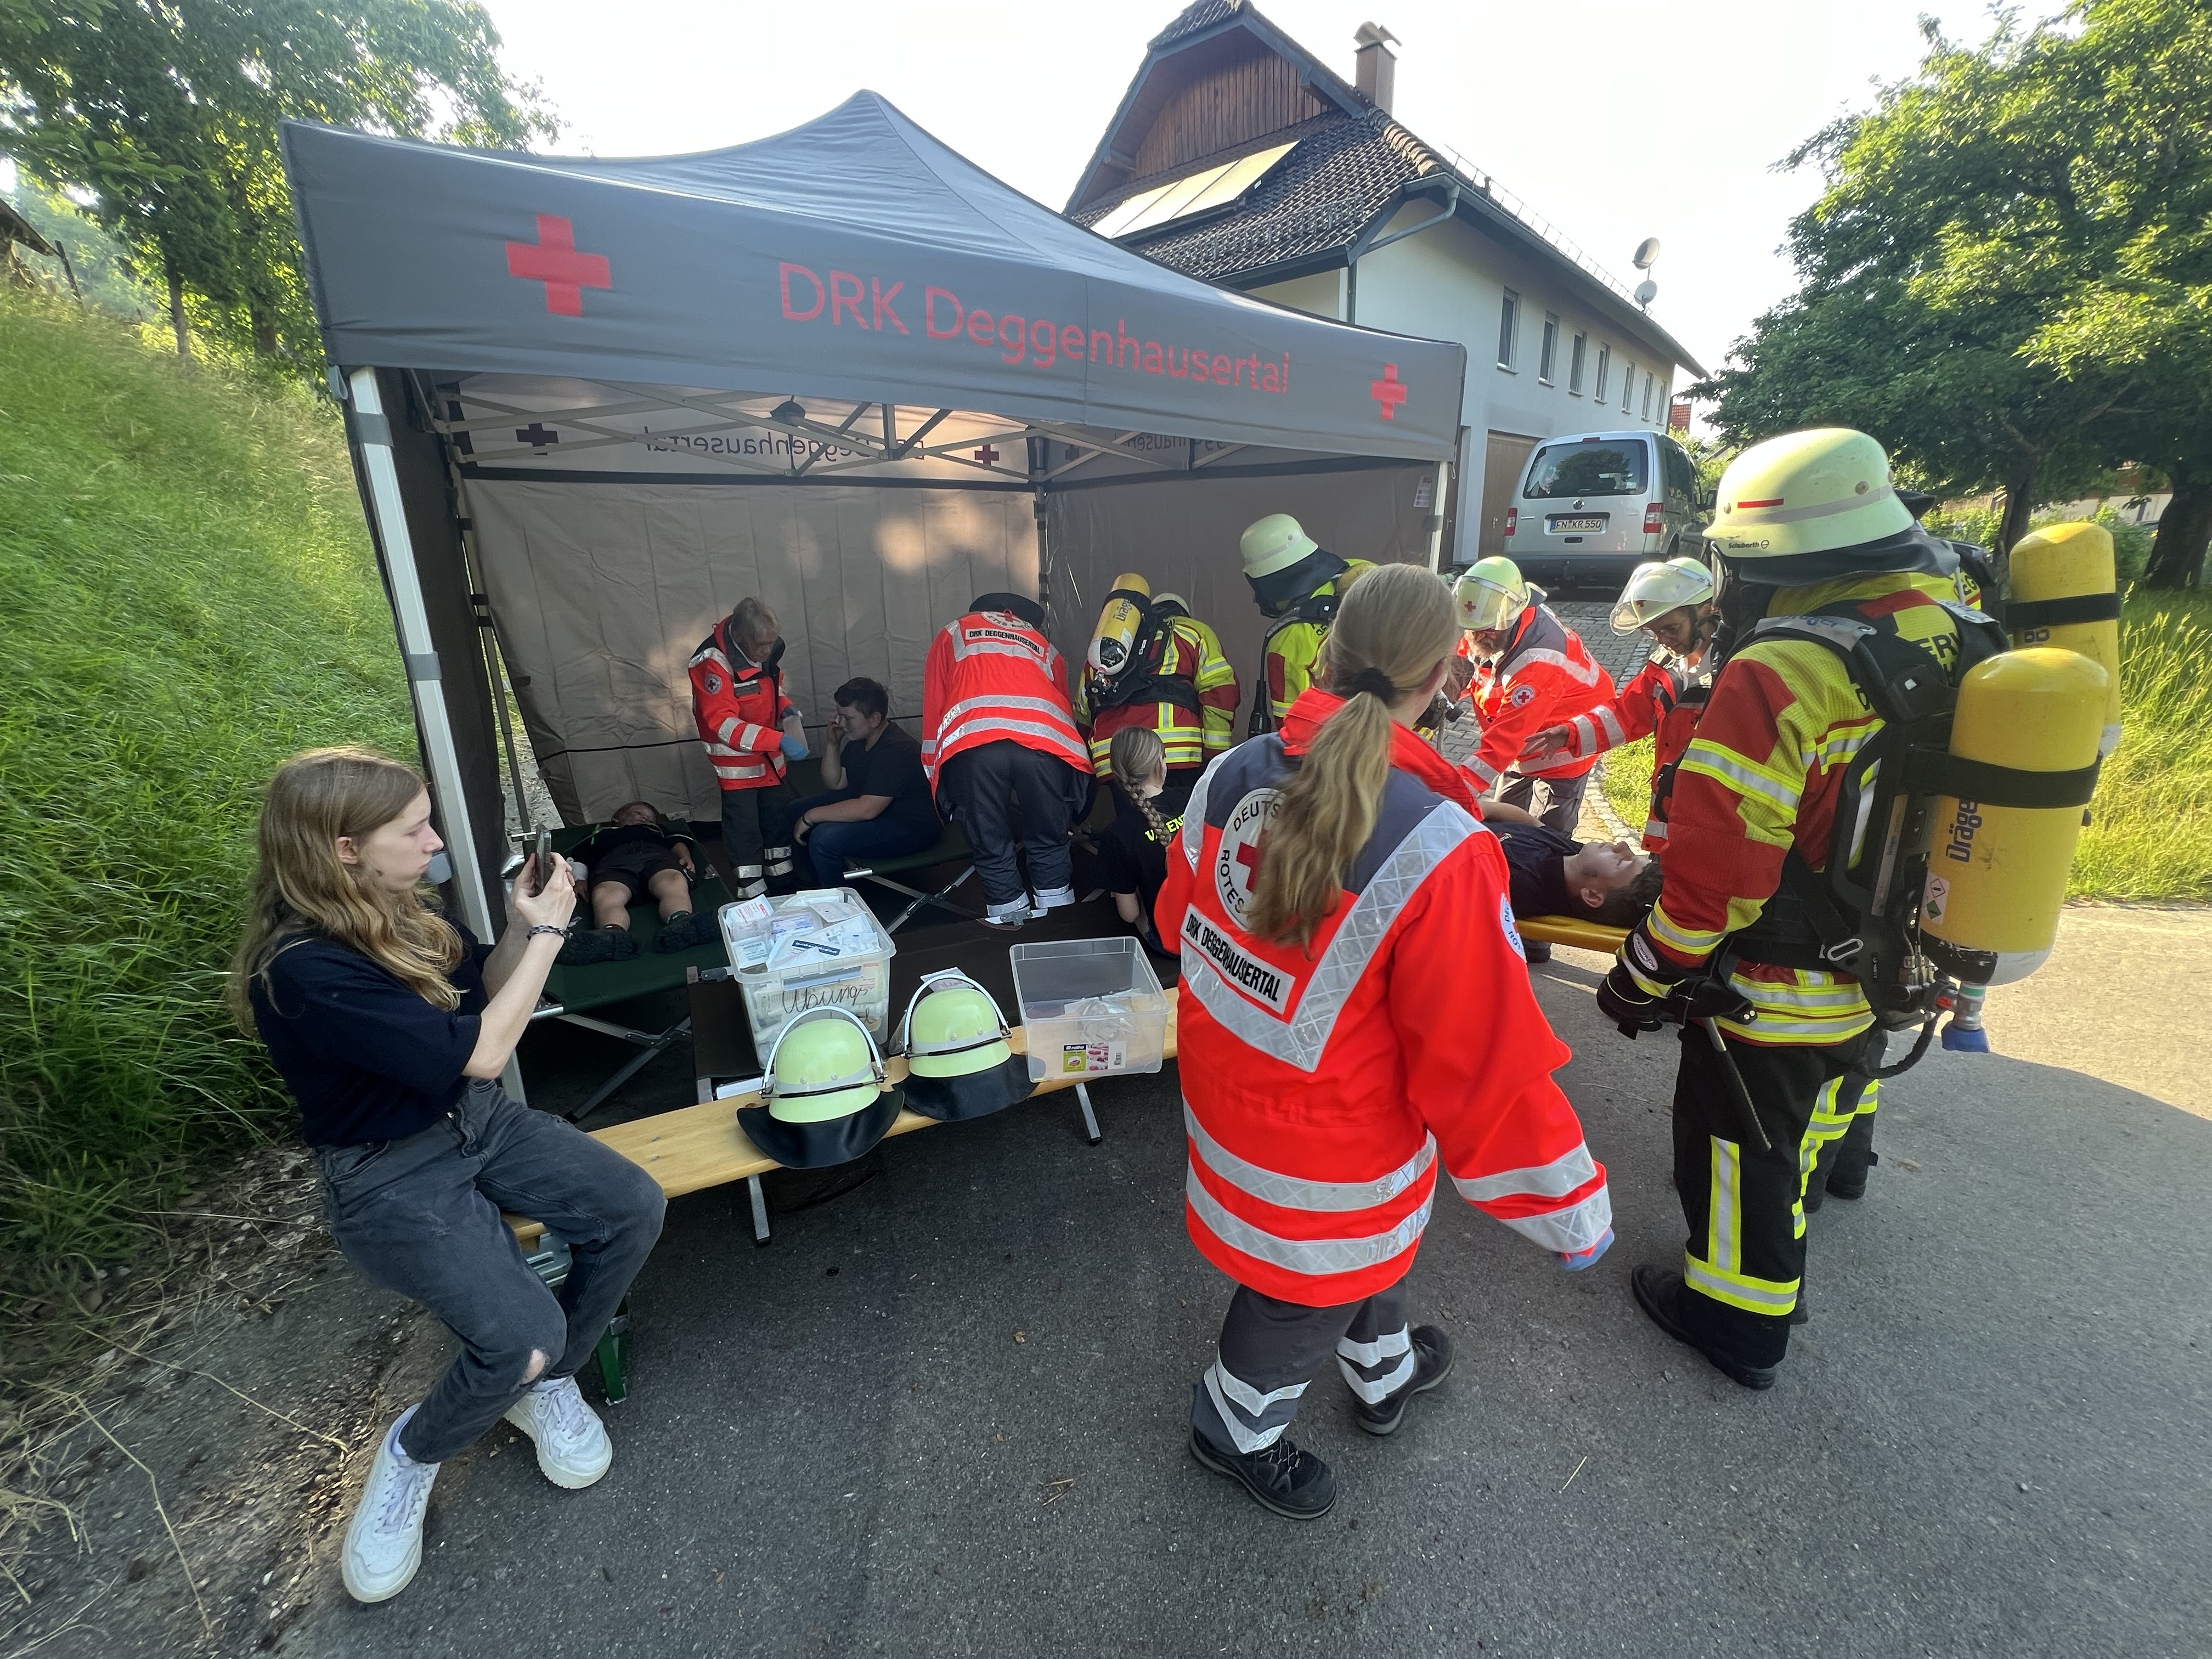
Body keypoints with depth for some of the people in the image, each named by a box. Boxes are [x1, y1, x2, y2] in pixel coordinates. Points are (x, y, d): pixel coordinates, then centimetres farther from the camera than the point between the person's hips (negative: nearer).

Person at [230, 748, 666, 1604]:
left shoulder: (400, 911, -4)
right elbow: (480, 1052, -25)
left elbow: (482, 991, 11)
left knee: (634, 1206, -9)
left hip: (478, 1121, 7)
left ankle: (547, 1383, 15)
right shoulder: (302, 970, -28)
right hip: (389, 1179, -7)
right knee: (524, 1337, -21)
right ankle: (411, 1453, 14)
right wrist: (546, 933, -19)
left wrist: (520, 927, -7)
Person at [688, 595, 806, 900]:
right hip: (737, 761, -7)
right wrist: (779, 739, -37)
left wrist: (788, 711, -6)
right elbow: (723, 724, -31)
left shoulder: (764, 651, -3)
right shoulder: (713, 662, -25)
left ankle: (784, 883, 35)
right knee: (744, 830, 0)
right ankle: (754, 899, 11)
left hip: (770, 756, 8)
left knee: (779, 817, 18)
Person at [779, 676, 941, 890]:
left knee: (825, 838, -28)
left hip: (912, 826, -11)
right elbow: (835, 785, 10)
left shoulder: (896, 750, -29)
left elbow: (867, 809, -34)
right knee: (797, 810, 11)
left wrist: (812, 816, -24)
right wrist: (832, 743, -5)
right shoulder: (859, 739, 2)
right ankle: (811, 885, 28)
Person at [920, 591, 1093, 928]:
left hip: (971, 742, -1)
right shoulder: (1043, 645, 38)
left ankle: (1011, 923, 21)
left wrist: (936, 778, 31)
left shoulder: (953, 633, 33)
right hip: (1044, 740, 2)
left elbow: (933, 710, 26)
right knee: (1049, 844, 18)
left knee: (992, 850, 13)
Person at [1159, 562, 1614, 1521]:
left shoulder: (1231, 776, -13)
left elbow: (1177, 920, 2)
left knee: (1369, 1245, 35)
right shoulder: (1438, 851, -32)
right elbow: (1486, 1061, -24)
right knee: (1309, 1296, 27)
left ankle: (1384, 1371, 65)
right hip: (1330, 1162, -6)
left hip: (1223, 1104, 6)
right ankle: (1236, 1431, 56)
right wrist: (1566, 1207, -8)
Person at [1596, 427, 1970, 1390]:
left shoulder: (1778, 676, -31)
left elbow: (1718, 866, -30)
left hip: (1782, 985, -8)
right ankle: (1836, 1158, 66)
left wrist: (1646, 976, -16)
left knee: (1743, 1144, 11)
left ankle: (1739, 1322, 29)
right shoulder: (1954, 633, -5)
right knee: (1842, 1060, 36)